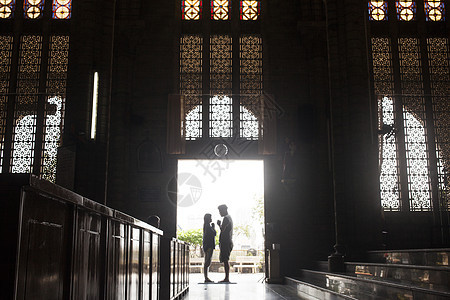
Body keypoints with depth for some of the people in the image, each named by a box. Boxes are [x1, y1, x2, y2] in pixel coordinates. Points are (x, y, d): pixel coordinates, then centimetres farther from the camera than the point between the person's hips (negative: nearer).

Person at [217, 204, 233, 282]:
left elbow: (222, 229, -18)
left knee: (225, 260, -11)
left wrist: (219, 224, -1)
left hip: (225, 242, -10)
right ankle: (227, 278, 11)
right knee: (225, 260, 10)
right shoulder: (229, 218, 21)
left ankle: (227, 278, -13)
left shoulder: (226, 218, -11)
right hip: (228, 242, 10)